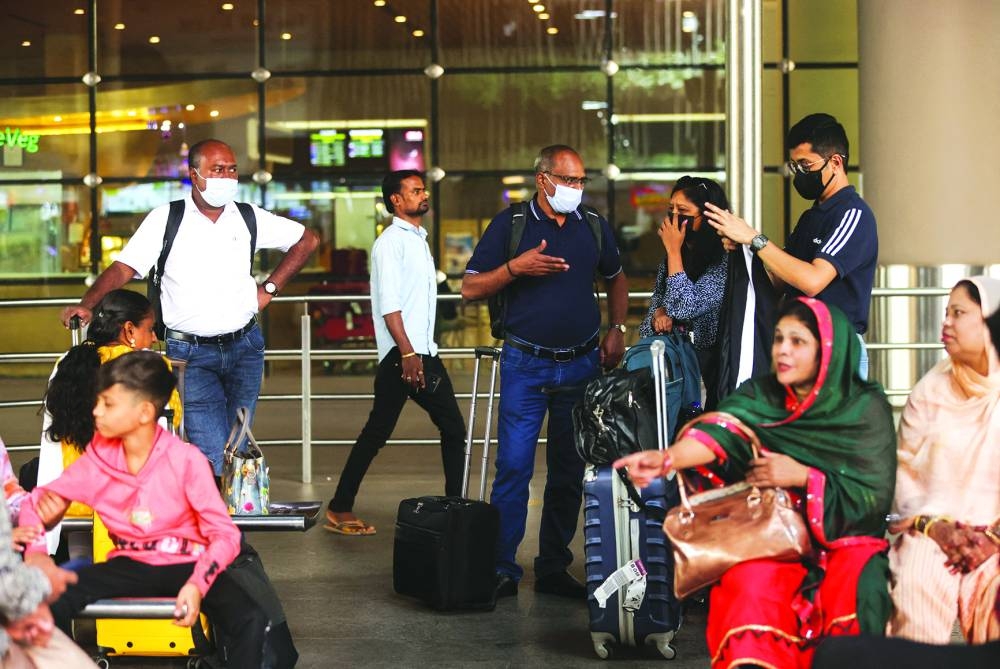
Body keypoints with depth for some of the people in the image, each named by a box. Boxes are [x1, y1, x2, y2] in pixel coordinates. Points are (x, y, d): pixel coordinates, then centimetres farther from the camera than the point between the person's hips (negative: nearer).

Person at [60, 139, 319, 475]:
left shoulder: (250, 218, 5)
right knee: (214, 455, -14)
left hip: (244, 347, 4)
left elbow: (307, 240, 17)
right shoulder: (165, 219, -3)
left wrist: (270, 288, 10)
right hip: (190, 353, -3)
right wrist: (87, 305, -26)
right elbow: (124, 268, -10)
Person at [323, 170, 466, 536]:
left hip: (425, 353, 10)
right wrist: (408, 354, -22)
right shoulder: (390, 242, -8)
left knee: (453, 428, 5)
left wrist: (422, 353, 20)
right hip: (400, 355, -9)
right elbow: (388, 304, -17)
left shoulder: (419, 239, 20)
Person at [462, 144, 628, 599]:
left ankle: (554, 569, 17)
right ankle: (502, 570, 0)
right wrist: (516, 267, -17)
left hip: (582, 364, 4)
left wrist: (616, 329, 11)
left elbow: (616, 278, 25)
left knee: (570, 471, 8)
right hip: (526, 365, -4)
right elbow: (470, 288, -2)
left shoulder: (593, 226, 9)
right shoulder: (510, 224, -2)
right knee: (513, 465, -8)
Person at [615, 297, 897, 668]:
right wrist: (667, 458, -38)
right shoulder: (758, 397, 2)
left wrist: (802, 477, -19)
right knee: (750, 587, -30)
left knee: (857, 593, -33)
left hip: (848, 537, -1)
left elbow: (876, 496, -8)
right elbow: (718, 432, -18)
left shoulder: (867, 409, -3)